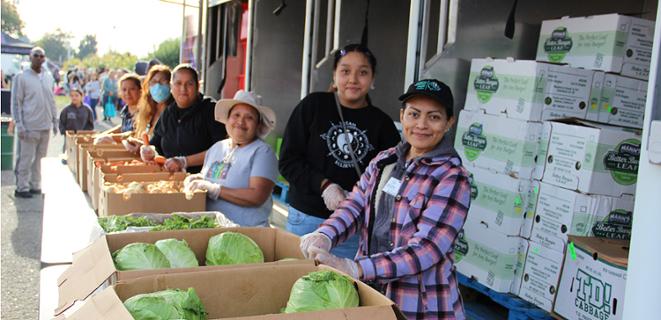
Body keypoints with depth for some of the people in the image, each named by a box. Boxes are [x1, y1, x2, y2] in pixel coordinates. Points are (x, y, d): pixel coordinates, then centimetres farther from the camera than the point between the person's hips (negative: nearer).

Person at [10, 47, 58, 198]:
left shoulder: (48, 77, 11)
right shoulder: (21, 77, -5)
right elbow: (16, 102, -6)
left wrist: (55, 121, 13)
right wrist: (19, 125, -12)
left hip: (45, 126, 5)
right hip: (29, 127, -5)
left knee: (40, 158, 10)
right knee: (26, 159, -1)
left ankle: (35, 186, 19)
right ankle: (22, 188, 8)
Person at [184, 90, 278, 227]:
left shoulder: (262, 152, -5)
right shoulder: (216, 147, 15)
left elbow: (257, 197, -16)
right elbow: (206, 175, 29)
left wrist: (214, 189, -16)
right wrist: (199, 180, 5)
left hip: (247, 230, -8)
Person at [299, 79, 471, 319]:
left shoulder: (452, 178, -13)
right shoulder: (384, 160, 5)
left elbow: (426, 249, -21)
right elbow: (355, 205, -3)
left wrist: (355, 268, -29)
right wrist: (325, 236, -24)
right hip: (368, 291, 5)